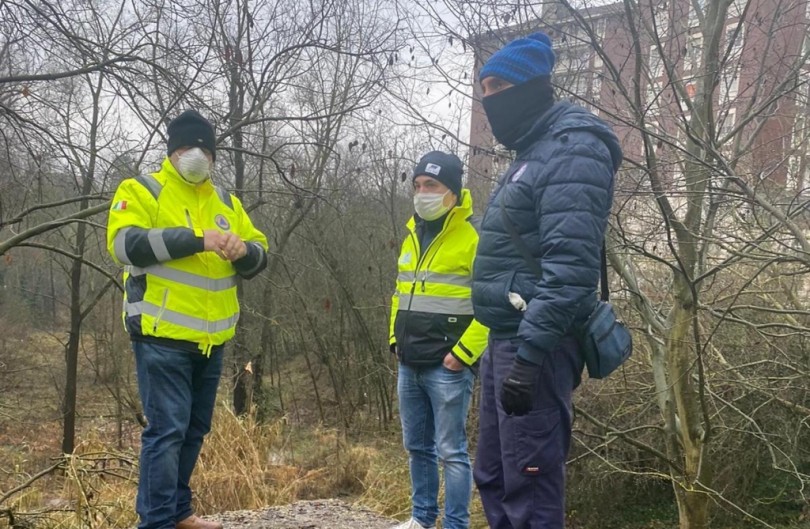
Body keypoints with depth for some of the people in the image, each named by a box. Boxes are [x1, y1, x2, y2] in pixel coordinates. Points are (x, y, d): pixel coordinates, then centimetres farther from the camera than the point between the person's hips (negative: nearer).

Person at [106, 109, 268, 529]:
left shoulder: (225, 201, 16)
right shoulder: (141, 191, -2)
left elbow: (258, 256, 13)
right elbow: (125, 243, -19)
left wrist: (244, 250, -12)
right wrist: (195, 239, -25)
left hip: (210, 340, 7)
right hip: (162, 337, -6)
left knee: (194, 431, 15)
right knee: (166, 430, -8)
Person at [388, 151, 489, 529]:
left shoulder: (474, 236, -11)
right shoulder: (413, 236, 15)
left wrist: (463, 352, -18)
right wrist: (396, 339, 15)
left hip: (447, 367, -8)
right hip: (409, 365, 8)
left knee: (450, 451, -1)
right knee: (417, 447, 16)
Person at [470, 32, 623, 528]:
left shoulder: (571, 150, -11)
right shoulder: (532, 153, 21)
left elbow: (569, 265, -23)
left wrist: (528, 354, -27)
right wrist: (509, 347, 21)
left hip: (535, 344, -10)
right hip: (506, 339, 10)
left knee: (529, 486, -5)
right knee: (493, 476, 16)